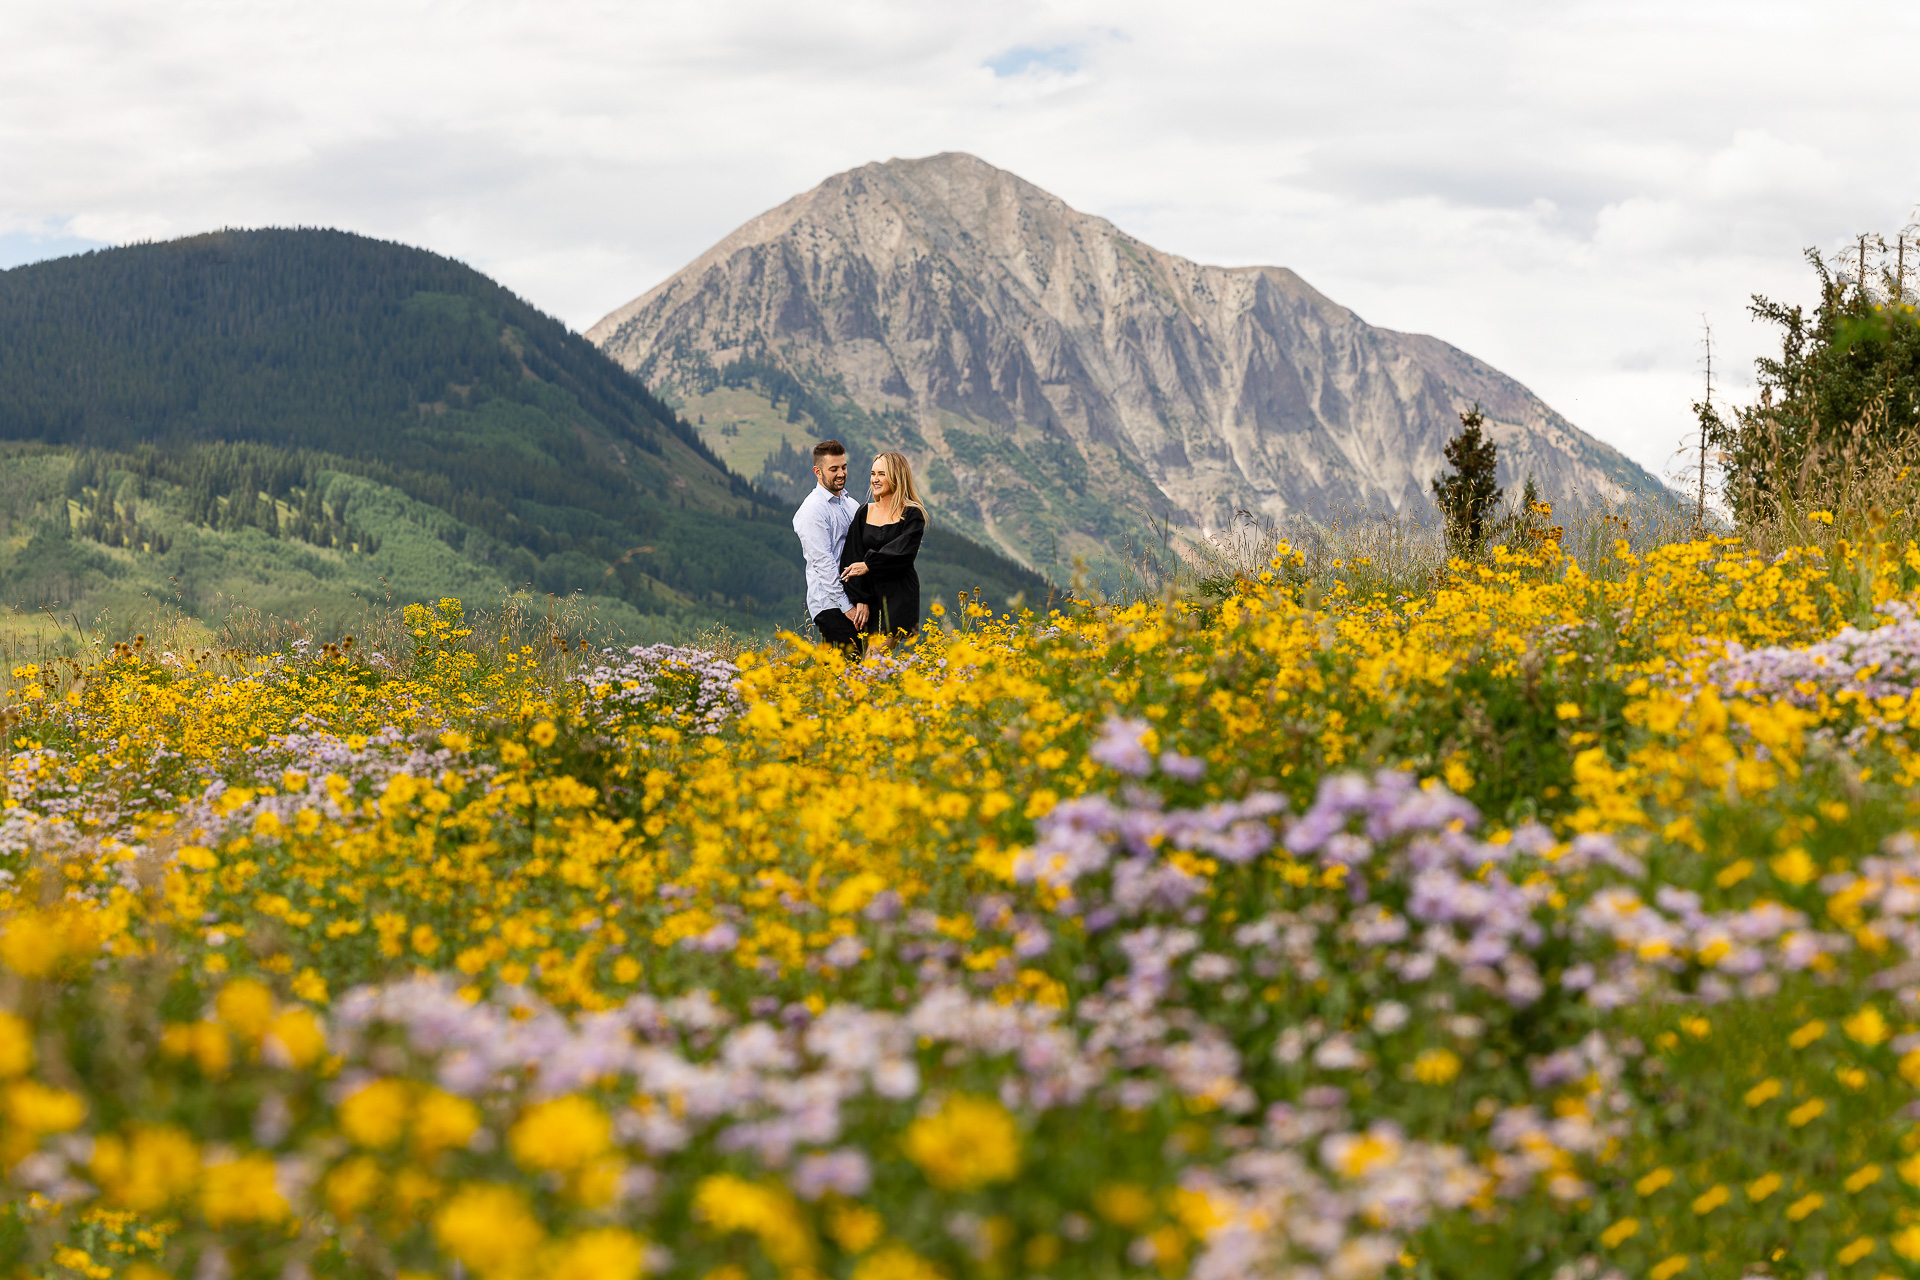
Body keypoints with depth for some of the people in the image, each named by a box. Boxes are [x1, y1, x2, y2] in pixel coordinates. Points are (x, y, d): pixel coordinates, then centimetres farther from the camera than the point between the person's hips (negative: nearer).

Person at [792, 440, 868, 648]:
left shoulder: (851, 505, 17)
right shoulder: (813, 509, -8)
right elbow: (823, 562, -13)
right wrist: (846, 607, -15)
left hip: (853, 599, 7)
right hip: (830, 605, -7)